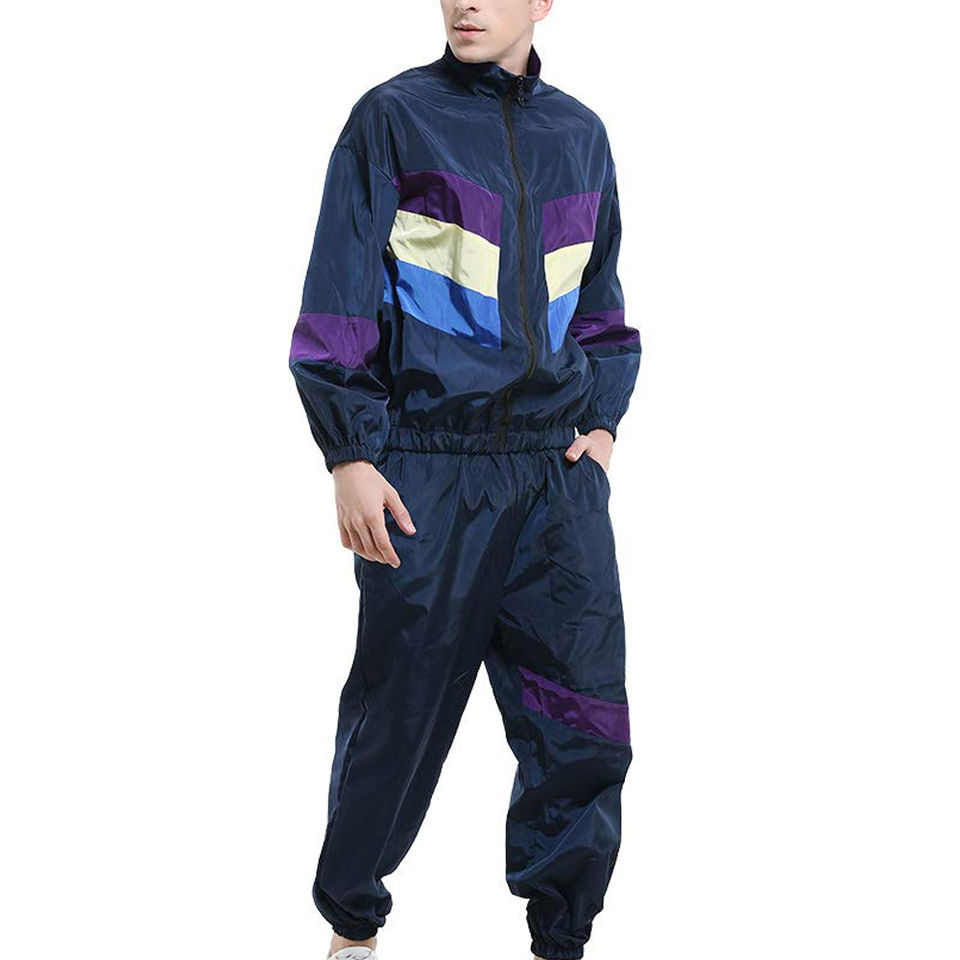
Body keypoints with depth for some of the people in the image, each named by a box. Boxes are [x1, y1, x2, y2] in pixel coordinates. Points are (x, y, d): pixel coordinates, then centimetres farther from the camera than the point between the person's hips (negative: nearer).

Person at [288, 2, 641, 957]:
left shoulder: (579, 134, 13)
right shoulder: (394, 117, 0)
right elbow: (337, 303, -2)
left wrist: (602, 421, 10)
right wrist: (350, 457, -8)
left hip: (557, 468, 4)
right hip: (427, 473, -4)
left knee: (586, 717, 0)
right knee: (401, 706, 5)